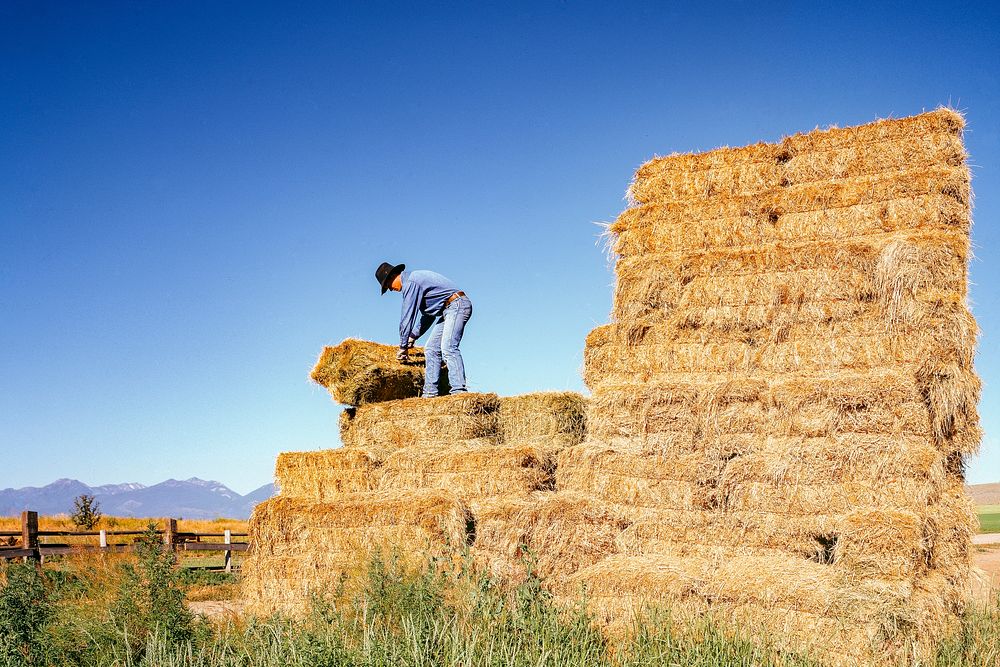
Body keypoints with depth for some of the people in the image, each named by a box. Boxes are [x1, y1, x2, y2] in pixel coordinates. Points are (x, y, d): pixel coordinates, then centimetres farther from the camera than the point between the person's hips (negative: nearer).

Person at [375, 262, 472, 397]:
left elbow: (407, 316, -12)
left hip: (457, 304, -11)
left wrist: (403, 346, -6)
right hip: (446, 311, 11)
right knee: (431, 349, 7)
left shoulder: (410, 282, -11)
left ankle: (459, 390, -34)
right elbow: (427, 314, 28)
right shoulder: (416, 279, 21)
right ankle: (430, 393, 4)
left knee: (448, 347, -24)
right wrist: (413, 337, 24)